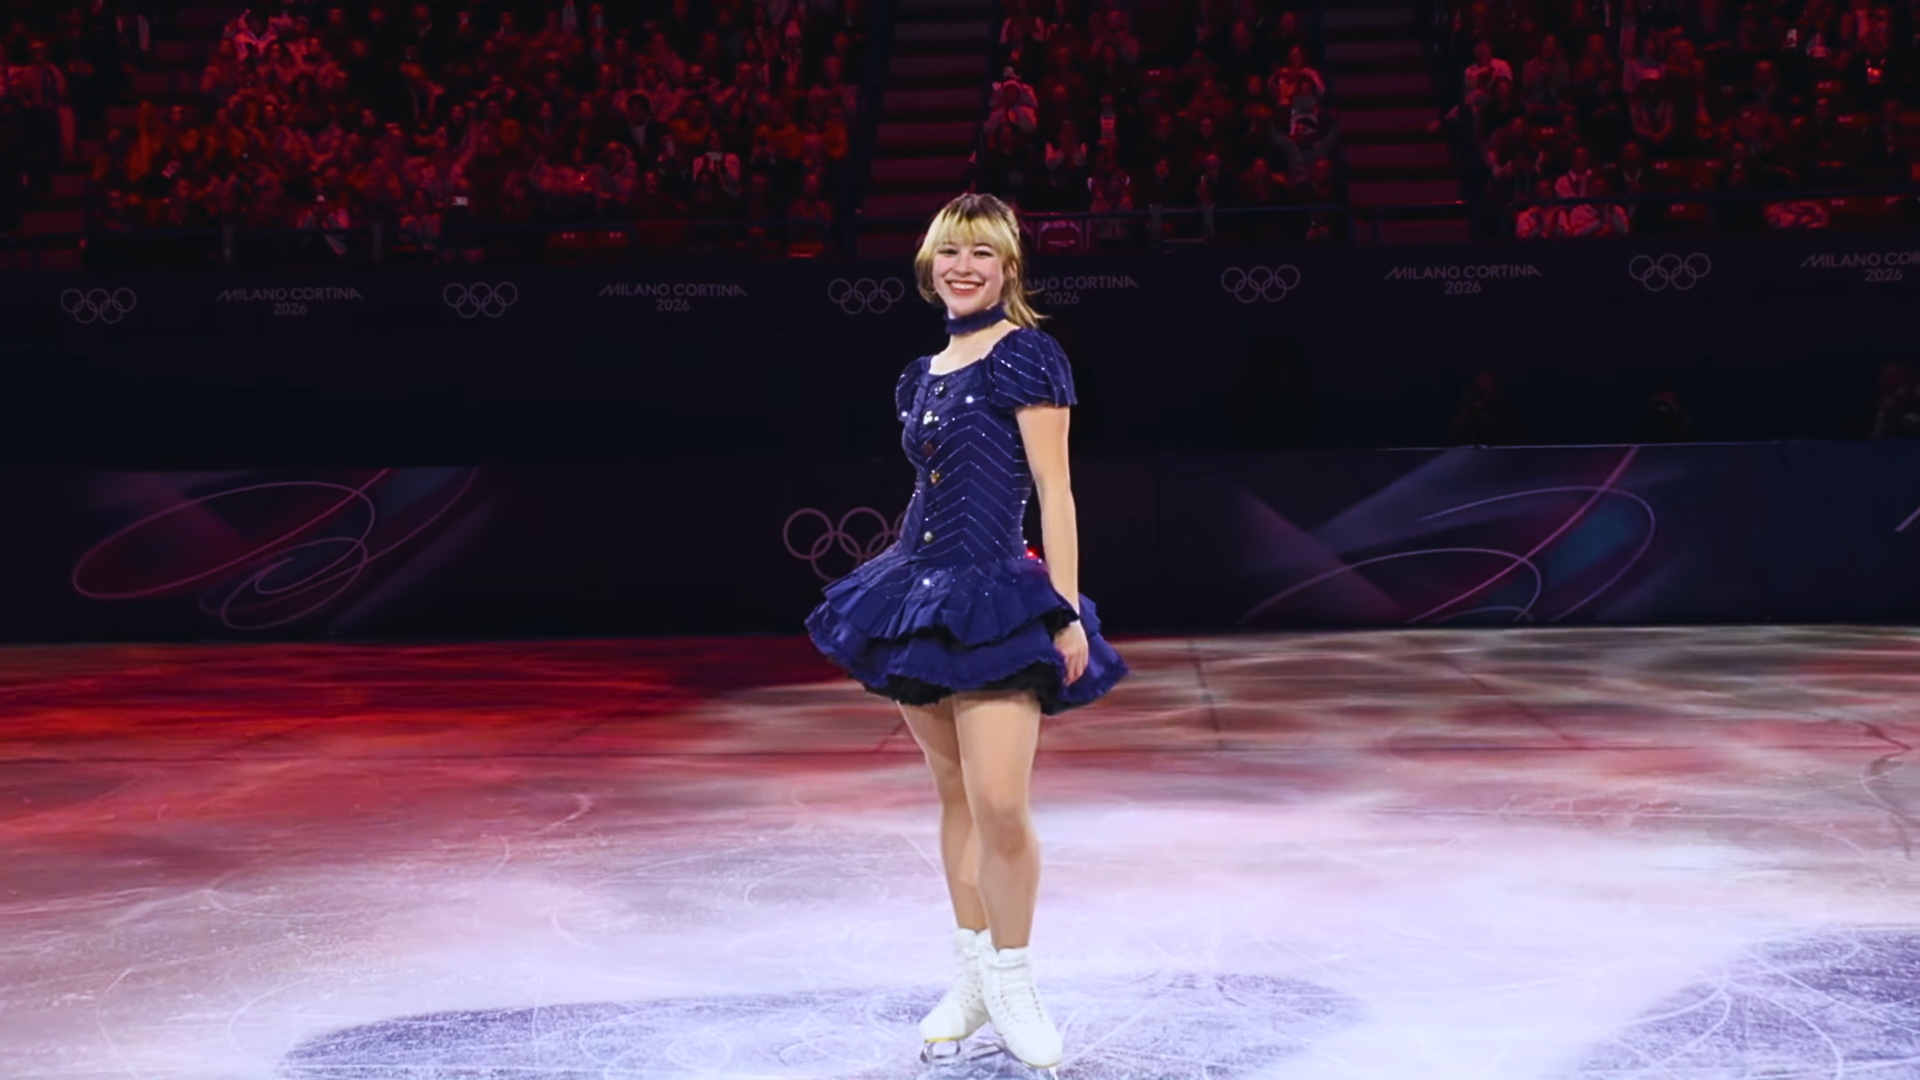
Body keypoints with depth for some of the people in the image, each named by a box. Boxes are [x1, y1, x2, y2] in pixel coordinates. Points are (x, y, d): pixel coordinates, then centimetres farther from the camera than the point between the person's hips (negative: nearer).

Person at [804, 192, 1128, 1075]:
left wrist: (1067, 613, -13)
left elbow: (1054, 491, -9)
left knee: (999, 805, -12)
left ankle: (1012, 981, 7)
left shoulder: (1027, 355, -5)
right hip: (921, 591, 7)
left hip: (996, 596, -7)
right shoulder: (926, 373, 14)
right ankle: (971, 977, 22)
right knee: (954, 794, 12)